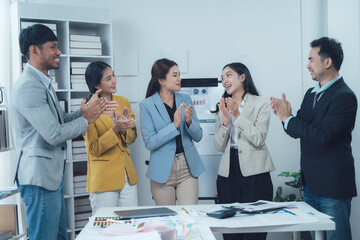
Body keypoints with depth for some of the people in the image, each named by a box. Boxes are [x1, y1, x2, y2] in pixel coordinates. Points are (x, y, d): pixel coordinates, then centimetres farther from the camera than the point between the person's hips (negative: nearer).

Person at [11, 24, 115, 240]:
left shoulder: (43, 83, 14)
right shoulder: (29, 86, -20)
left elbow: (60, 120, 16)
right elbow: (54, 134, -23)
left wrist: (84, 111, 0)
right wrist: (86, 119, -9)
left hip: (52, 174, 10)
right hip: (39, 176, -10)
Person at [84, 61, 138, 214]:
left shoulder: (123, 102, 7)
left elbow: (132, 137, 10)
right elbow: (94, 149, -12)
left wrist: (124, 130, -11)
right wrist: (116, 129, -23)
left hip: (127, 175, 5)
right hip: (103, 178, -5)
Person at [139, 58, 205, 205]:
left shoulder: (185, 99, 6)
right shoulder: (147, 105, -5)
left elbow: (198, 136, 7)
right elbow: (149, 143, -12)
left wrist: (189, 121, -13)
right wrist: (174, 125, -21)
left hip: (188, 167, 3)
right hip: (163, 171, -2)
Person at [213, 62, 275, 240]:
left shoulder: (261, 104, 1)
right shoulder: (222, 107, 13)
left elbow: (258, 139, -10)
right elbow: (219, 146, 6)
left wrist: (238, 115, -13)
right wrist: (226, 121, -8)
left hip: (255, 172, -3)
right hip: (229, 172, 4)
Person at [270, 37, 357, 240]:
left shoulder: (344, 97, -16)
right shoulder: (311, 93, 12)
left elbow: (322, 135, -25)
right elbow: (298, 131, 12)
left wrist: (288, 118, -16)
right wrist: (285, 115, -8)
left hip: (332, 185, -9)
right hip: (311, 182, 9)